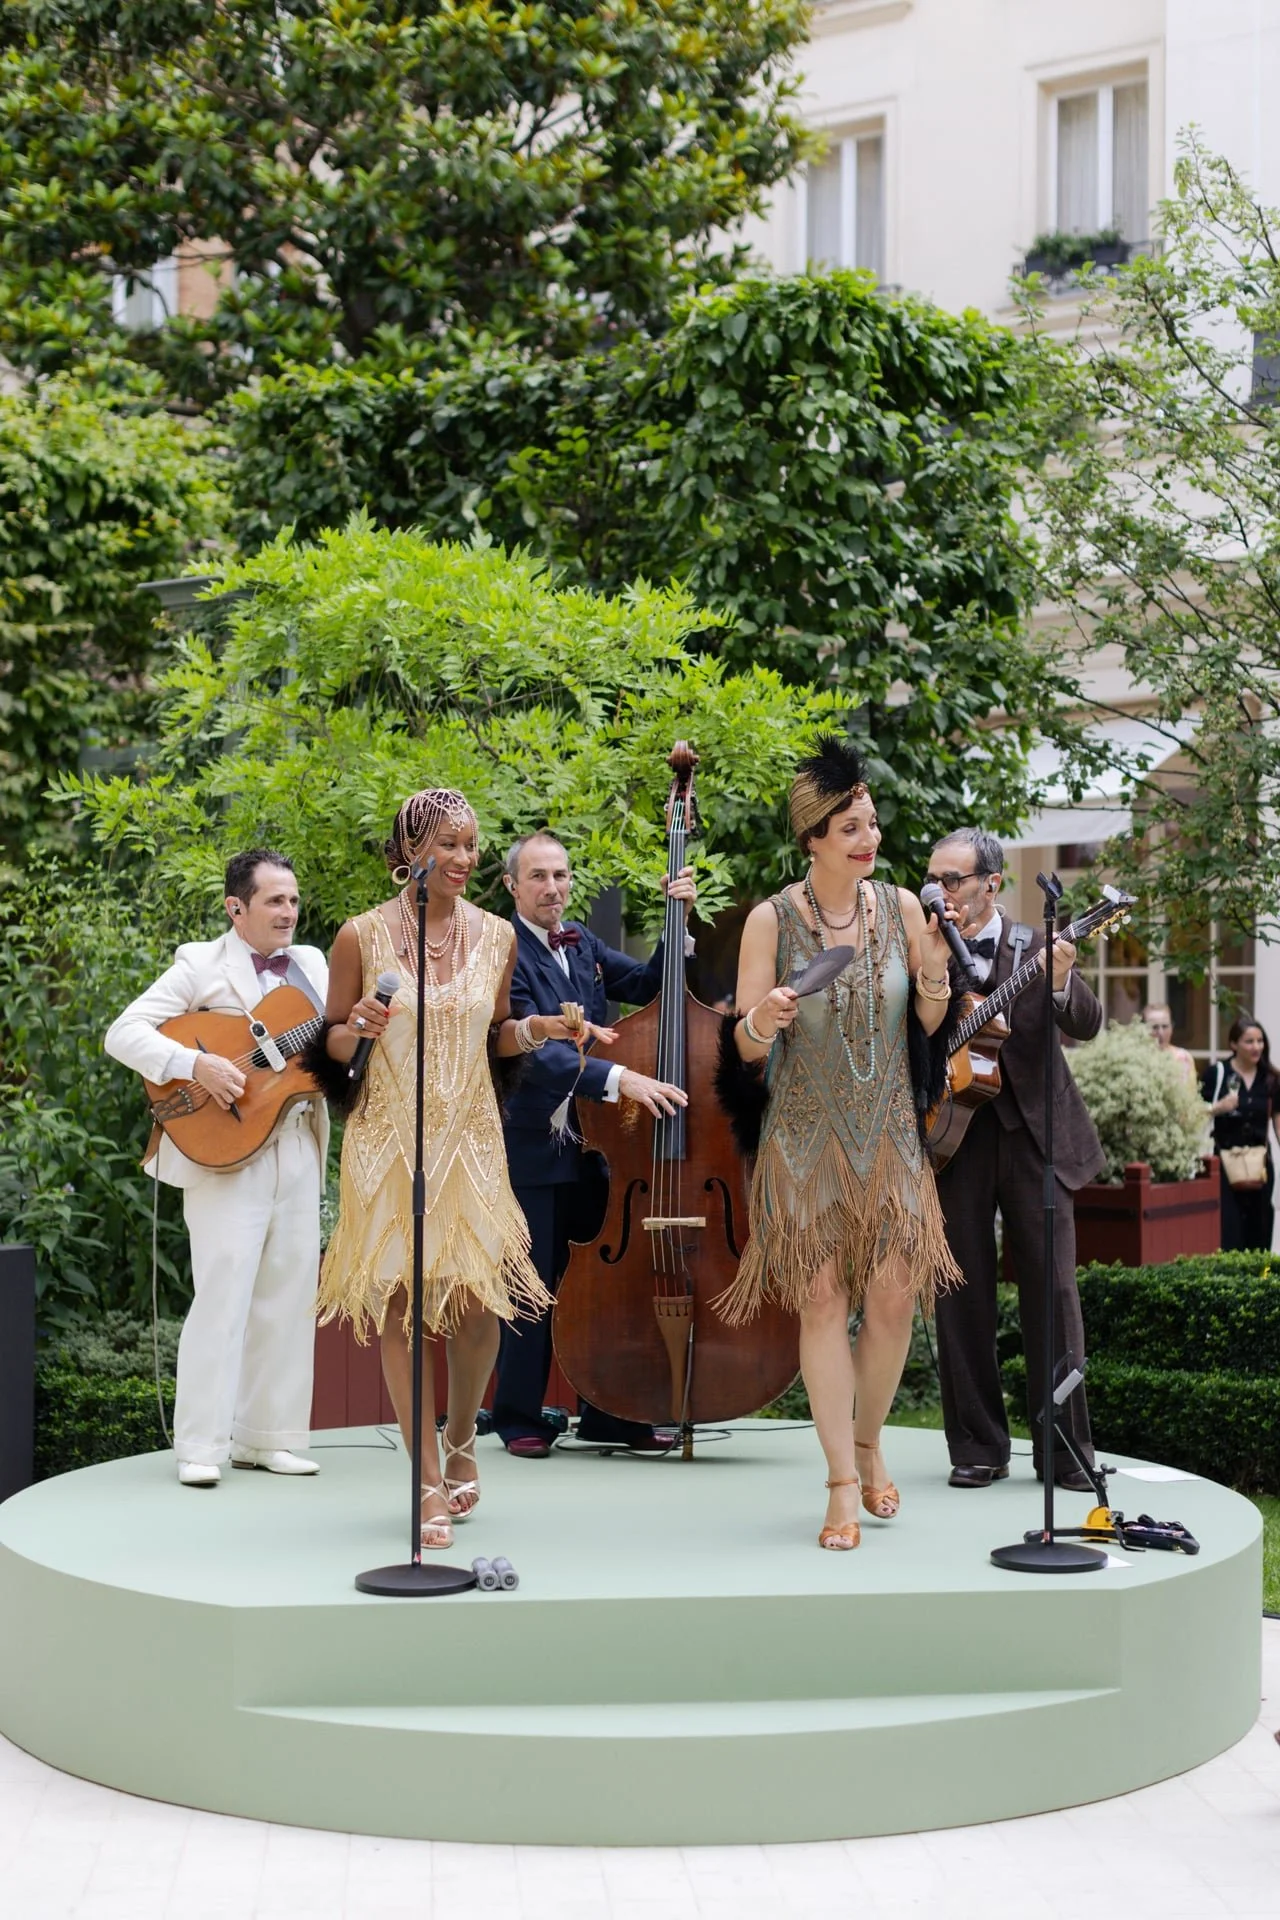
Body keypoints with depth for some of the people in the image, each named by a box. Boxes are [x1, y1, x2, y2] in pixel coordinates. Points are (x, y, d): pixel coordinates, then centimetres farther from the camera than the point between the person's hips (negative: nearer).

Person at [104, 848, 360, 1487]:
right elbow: (123, 1033, -9)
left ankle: (264, 1436, 16)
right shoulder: (201, 966, -2)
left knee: (289, 1296, 7)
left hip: (299, 1151, 6)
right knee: (223, 1294, -10)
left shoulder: (311, 966, 16)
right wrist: (194, 1064, -23)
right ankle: (200, 1446, -3)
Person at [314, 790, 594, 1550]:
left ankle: (463, 1439, 26)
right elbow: (332, 1043, 4)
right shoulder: (363, 936, -5)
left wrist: (536, 1029, -5)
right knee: (402, 1304, 0)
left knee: (477, 1299, -2)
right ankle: (431, 1483, 10)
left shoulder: (496, 936, 4)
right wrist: (356, 1030, -18)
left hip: (469, 1137, 2)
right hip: (389, 1138, -2)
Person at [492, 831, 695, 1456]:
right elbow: (532, 1050, -24)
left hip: (594, 1144, 7)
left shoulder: (581, 943, 11)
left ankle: (608, 1414, 20)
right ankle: (520, 1420, 11)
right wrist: (618, 1077, -35)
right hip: (530, 1147, -7)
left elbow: (648, 984, 8)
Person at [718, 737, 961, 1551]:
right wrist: (761, 1020, -27)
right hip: (806, 1137, -2)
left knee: (893, 1298, -2)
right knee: (823, 1299, -4)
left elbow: (931, 1024, 7)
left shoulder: (902, 906, 1)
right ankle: (843, 1483, 6)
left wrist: (935, 973, -13)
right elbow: (747, 1044, -5)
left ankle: (869, 1442, 24)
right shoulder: (772, 919, -7)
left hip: (889, 1134, 2)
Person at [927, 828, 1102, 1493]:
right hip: (952, 1133, 2)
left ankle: (1066, 1450, 5)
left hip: (1033, 1133, -1)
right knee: (963, 1297, 3)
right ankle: (978, 1449, 12)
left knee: (1052, 1293, -2)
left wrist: (1060, 984, -29)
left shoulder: (1037, 947, 3)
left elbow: (1087, 1026, -7)